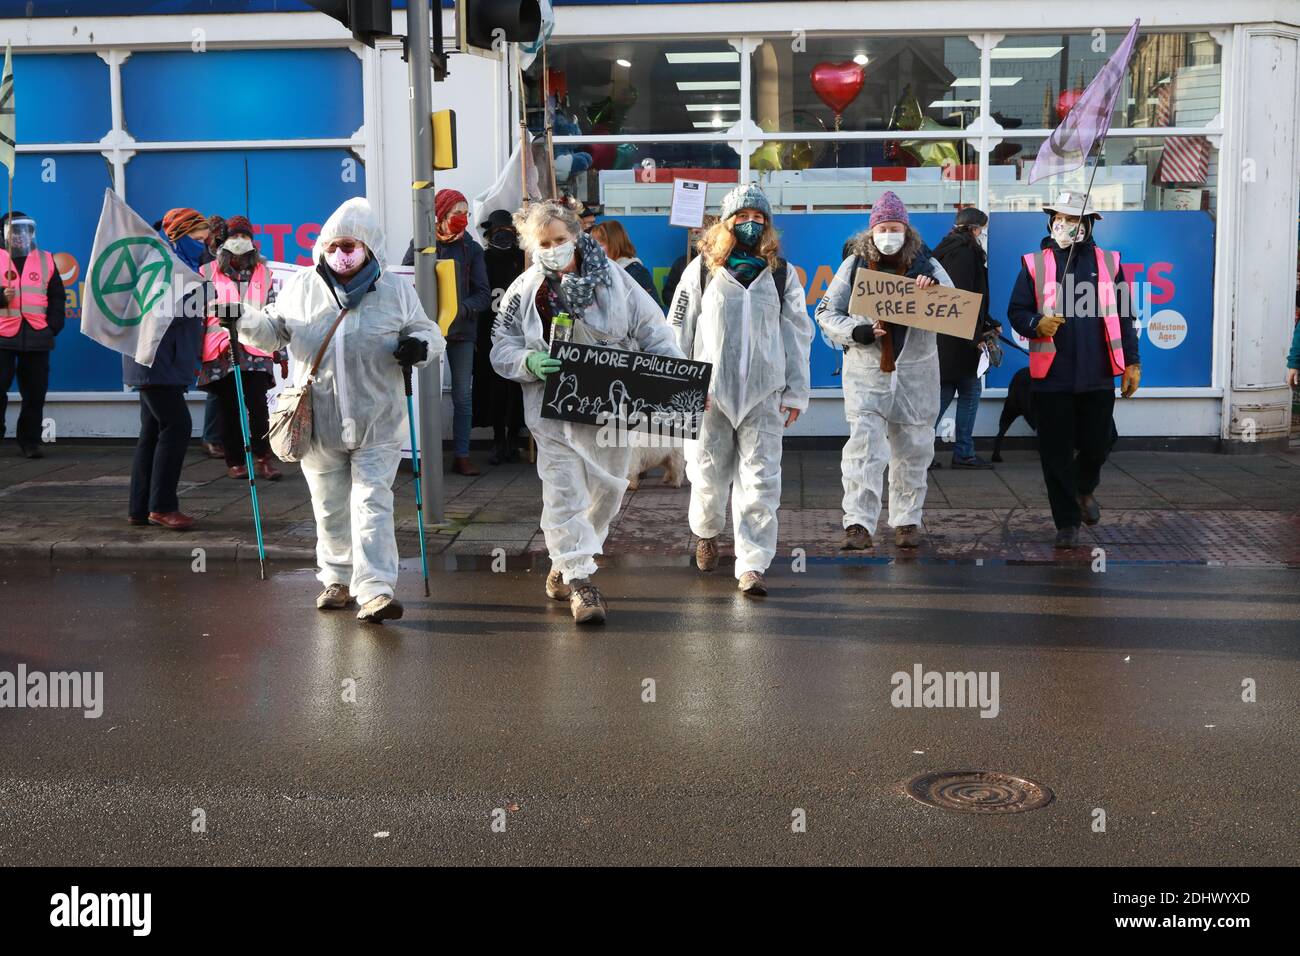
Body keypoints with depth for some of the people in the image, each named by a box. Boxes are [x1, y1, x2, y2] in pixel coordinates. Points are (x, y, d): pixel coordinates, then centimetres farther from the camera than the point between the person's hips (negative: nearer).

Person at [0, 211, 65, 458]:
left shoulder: (46, 260, 12)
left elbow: (56, 297, 11)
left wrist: (54, 325, 0)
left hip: (37, 337, 2)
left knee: (35, 393, 3)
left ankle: (29, 442, 11)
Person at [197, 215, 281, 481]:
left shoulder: (262, 272, 14)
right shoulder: (208, 272, 6)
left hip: (256, 351, 1)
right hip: (220, 352, -1)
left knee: (258, 405, -9)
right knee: (229, 409, 4)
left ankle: (262, 459, -1)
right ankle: (235, 461, 12)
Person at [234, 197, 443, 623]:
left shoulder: (396, 290, -1)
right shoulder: (301, 288, 5)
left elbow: (429, 334, 5)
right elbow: (274, 330, 16)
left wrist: (420, 346, -18)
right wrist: (243, 321, -3)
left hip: (376, 426, -2)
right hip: (319, 424, 3)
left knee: (372, 503, -9)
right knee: (330, 507, 13)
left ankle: (375, 590, -11)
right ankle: (337, 579, 29)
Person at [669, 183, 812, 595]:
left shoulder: (782, 274, 9)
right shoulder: (702, 270, 5)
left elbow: (797, 336, 10)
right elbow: (680, 330, 6)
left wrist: (796, 392, 5)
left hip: (764, 392, 1)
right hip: (709, 390, 0)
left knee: (760, 478, -5)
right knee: (709, 473, 7)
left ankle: (752, 564, -3)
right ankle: (706, 533, 36)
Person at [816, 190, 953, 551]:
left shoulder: (927, 266, 6)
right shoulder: (854, 265, 4)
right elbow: (826, 313, 4)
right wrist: (857, 332, -14)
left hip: (916, 373, 2)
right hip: (866, 372, -2)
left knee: (913, 450, 9)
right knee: (864, 447, -12)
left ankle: (907, 520, 22)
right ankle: (858, 523, -14)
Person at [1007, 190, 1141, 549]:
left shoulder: (1108, 263, 8)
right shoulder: (1034, 264, 4)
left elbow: (1123, 316, 10)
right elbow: (1016, 311, 3)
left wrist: (1132, 362, 8)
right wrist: (1037, 324, -18)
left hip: (1098, 375, 1)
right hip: (1051, 376, -1)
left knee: (1097, 445, 8)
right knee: (1056, 452, 1)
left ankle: (1084, 489, 41)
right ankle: (1067, 523, 13)